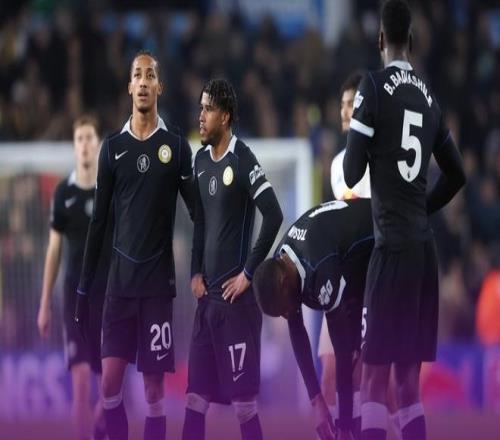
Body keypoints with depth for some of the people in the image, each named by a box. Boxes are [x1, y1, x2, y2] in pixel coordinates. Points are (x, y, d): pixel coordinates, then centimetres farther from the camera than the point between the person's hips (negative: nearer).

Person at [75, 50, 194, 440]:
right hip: (120, 278, 2)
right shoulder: (113, 148, 6)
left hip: (159, 279, -2)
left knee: (154, 386, -2)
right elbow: (99, 220, 10)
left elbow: (197, 211, 3)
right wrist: (84, 288, 8)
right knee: (110, 381, -6)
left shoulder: (177, 147, 1)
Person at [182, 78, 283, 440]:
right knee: (196, 393, 9)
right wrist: (196, 272, 10)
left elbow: (274, 217, -19)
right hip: (207, 293, 8)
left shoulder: (243, 161, -13)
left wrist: (249, 273, -15)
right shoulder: (201, 161, 11)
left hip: (236, 295, -8)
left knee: (243, 395, -5)